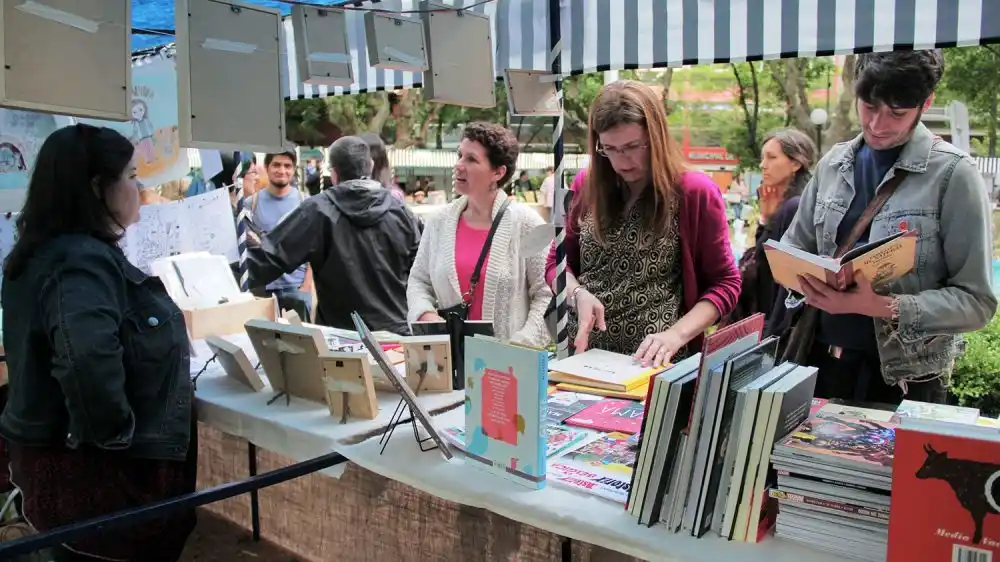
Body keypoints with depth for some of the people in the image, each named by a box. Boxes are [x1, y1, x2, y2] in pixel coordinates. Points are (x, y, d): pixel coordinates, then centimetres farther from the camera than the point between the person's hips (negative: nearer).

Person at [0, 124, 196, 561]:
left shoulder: (52, 249, 8)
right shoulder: (83, 262, -24)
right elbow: (88, 356, -43)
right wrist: (116, 434, -28)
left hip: (66, 453, 10)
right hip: (97, 468, -10)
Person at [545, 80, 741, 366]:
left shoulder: (695, 192, -4)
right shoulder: (586, 185, 7)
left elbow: (724, 283, 0)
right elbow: (558, 262, 14)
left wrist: (676, 335, -16)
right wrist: (578, 294, -9)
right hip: (582, 356, 3)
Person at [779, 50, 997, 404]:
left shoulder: (952, 174, -9)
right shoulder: (834, 164, 5)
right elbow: (793, 246, 14)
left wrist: (882, 307, -25)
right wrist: (807, 278, -8)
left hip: (906, 378, -4)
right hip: (823, 363, 4)